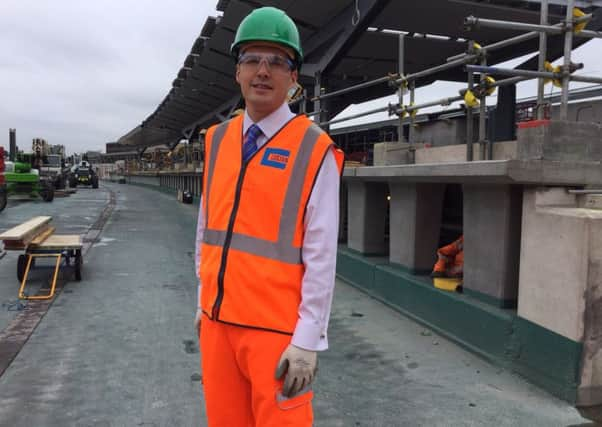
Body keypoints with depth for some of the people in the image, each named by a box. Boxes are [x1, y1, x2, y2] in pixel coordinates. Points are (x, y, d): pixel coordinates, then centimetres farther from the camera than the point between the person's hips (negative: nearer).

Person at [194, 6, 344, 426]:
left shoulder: (314, 150, -10)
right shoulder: (217, 140, 7)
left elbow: (321, 254, -13)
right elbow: (206, 229, 13)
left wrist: (308, 339, -13)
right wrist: (204, 301, 15)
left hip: (276, 327, -5)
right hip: (217, 320, 5)